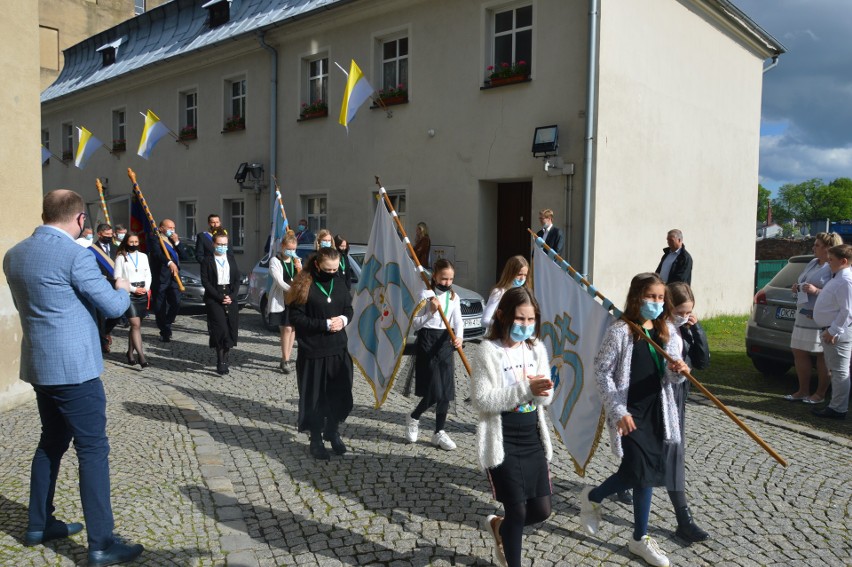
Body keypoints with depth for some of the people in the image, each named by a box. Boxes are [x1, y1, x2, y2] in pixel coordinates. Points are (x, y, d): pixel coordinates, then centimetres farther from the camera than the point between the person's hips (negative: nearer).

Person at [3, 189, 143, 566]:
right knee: (93, 450, -3)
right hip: (74, 367, -8)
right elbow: (113, 307, -10)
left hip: (39, 365, 8)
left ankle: (39, 525, 33)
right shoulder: (75, 255, -17)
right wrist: (123, 289, 11)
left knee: (52, 441, 21)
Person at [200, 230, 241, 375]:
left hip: (231, 299, 4)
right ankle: (221, 363, -9)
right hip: (214, 300, -4)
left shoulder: (231, 259, 13)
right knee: (220, 329, -14)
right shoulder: (207, 260, 1)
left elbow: (237, 279, 10)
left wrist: (232, 296, -5)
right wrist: (220, 297, -12)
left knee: (231, 330, -1)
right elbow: (205, 281, -5)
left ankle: (224, 360, 9)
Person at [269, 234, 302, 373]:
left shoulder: (296, 260, 12)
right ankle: (285, 361, -4)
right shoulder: (275, 261, -4)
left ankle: (286, 359, 15)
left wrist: (299, 269, -10)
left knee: (292, 329, 6)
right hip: (281, 300, -5)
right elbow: (279, 281, -14)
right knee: (286, 329, -11)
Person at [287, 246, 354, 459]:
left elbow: (349, 309, 16)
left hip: (338, 350, 5)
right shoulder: (305, 286, -10)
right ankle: (316, 439, 23)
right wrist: (325, 324, -19)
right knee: (314, 397, 6)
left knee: (340, 394, 10)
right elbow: (296, 316, -13)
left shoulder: (340, 285, 5)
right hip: (312, 352, -4)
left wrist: (344, 319, -7)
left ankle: (333, 432, 32)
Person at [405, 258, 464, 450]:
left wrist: (459, 337, -21)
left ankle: (440, 433, 19)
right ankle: (413, 419, 21)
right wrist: (430, 312, -19)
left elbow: (458, 321, -2)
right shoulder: (426, 295, -6)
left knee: (446, 391, 6)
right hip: (427, 342, -5)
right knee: (433, 391, -8)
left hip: (446, 343, 5)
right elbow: (415, 324, -6)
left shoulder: (454, 297, 8)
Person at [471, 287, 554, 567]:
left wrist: (541, 390, -20)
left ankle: (499, 526, 40)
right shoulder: (490, 350, -14)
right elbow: (480, 400, -19)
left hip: (533, 440, 6)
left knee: (541, 510, 11)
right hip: (503, 443, -5)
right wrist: (525, 390, -25)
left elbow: (546, 398, 4)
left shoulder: (536, 348, 3)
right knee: (517, 512, 2)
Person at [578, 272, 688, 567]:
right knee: (642, 471, -4)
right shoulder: (620, 331, -13)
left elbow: (669, 379, 8)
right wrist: (618, 411, -16)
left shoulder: (668, 332, 5)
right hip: (628, 412, -6)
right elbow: (601, 372, -11)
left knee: (650, 472, 10)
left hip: (656, 410, 6)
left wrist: (678, 371, -16)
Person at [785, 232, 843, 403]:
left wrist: (816, 291, -23)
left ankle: (820, 394, 11)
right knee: (799, 352, 11)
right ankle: (803, 391, 21)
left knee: (822, 356, 0)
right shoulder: (812, 263, 16)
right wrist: (797, 287, 9)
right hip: (803, 316, 9)